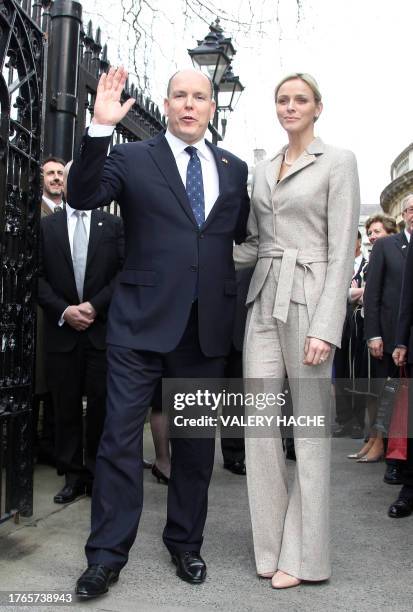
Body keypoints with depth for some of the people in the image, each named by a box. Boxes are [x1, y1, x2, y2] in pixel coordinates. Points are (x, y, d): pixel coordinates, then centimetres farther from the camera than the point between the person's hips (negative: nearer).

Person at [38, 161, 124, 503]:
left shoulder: (114, 225, 7)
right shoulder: (46, 226, 10)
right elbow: (38, 277, 3)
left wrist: (94, 306, -11)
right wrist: (64, 311, -10)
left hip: (103, 329, -1)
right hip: (61, 330, 1)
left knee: (101, 406, 2)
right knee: (66, 407, 6)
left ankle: (97, 473, 16)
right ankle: (72, 476, 17)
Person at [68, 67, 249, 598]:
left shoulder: (234, 169, 12)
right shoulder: (132, 158, 3)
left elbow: (245, 235, 18)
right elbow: (82, 196, -12)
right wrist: (100, 129, -21)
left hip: (208, 325, 3)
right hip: (142, 320, -3)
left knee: (196, 440, 13)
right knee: (120, 436, 0)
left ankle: (186, 544, 29)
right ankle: (107, 555, 14)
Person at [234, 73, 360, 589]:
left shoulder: (337, 162, 0)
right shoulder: (262, 170, 17)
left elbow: (342, 250, -9)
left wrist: (326, 327, -16)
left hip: (309, 298, -5)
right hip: (263, 298, 6)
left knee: (310, 426, 1)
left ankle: (303, 555, 13)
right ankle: (272, 543, 18)